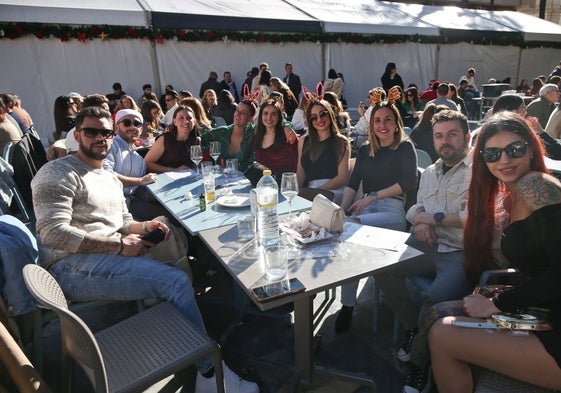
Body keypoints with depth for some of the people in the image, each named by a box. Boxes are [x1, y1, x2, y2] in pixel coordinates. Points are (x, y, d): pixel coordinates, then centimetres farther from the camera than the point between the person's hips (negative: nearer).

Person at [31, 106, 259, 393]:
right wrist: (119, 244, -17)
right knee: (175, 281, -25)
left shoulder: (111, 179, 24)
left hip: (108, 258, 9)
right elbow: (53, 232, -14)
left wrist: (143, 227, 2)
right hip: (71, 267, -9)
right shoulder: (58, 173, -3)